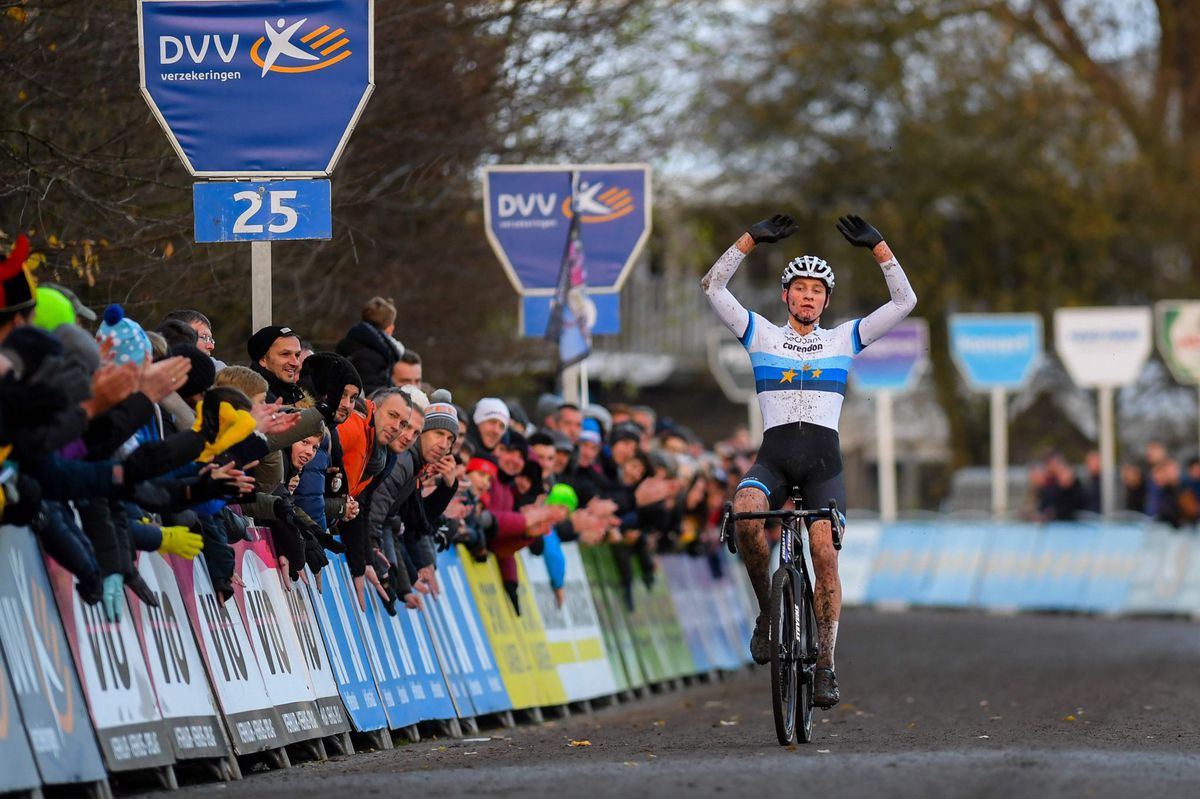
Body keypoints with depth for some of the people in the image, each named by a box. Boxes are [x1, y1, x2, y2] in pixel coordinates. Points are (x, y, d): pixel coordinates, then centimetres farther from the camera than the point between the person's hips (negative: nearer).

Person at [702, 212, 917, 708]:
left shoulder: (844, 340, 13)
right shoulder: (762, 335, 12)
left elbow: (904, 301, 6)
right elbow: (712, 289, 1)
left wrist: (878, 247, -3)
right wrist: (751, 239, -7)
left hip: (823, 460, 0)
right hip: (773, 456, 0)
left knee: (825, 554, -15)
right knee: (745, 513, -32)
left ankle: (825, 666, -10)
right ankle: (767, 609, -12)